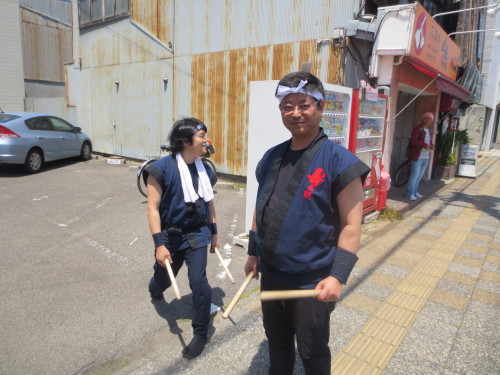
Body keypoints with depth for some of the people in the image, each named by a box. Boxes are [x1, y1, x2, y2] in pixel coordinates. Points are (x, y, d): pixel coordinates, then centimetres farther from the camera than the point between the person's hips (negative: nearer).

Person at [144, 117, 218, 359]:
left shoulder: (205, 169, -3)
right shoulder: (162, 168, -18)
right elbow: (153, 208, -17)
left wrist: (214, 232, 12)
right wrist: (159, 243, -20)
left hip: (197, 234, 2)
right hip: (170, 235, -2)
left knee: (198, 282, -9)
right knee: (163, 279, 19)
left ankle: (200, 333, 14)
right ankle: (155, 289, 61)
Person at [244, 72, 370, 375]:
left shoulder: (340, 161, -15)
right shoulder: (271, 157, 4)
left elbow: (351, 225, -16)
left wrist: (337, 276, -22)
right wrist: (254, 252, 13)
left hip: (312, 283, -5)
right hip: (271, 275, 6)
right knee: (277, 343, 26)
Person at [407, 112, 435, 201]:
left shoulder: (428, 131, 19)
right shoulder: (417, 129, -5)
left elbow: (430, 142, 25)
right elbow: (413, 140, -18)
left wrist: (432, 146, 1)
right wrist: (424, 145, -24)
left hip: (426, 157, 8)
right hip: (417, 156, -8)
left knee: (419, 176, 13)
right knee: (414, 176, -7)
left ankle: (415, 192, 23)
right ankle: (410, 193, -1)